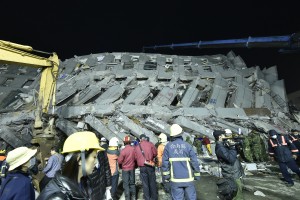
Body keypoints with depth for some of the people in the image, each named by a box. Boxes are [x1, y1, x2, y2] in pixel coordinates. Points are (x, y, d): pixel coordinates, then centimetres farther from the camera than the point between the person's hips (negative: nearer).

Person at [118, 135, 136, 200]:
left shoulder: (123, 150, -23)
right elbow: (136, 158, 1)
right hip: (132, 168, 4)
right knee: (132, 182, 18)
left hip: (125, 169, -3)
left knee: (126, 184, 10)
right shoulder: (134, 149, -13)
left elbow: (119, 161, -14)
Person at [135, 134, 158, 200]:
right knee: (152, 182, 14)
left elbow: (136, 157, 4)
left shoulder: (137, 147, 0)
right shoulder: (150, 144, -5)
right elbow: (155, 153, -2)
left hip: (142, 167, 1)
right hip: (150, 166, -1)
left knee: (145, 183, 12)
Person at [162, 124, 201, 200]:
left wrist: (166, 175, 4)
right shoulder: (187, 145, -8)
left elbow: (165, 162, -5)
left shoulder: (168, 146, -5)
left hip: (175, 179, 1)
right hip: (187, 178, 0)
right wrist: (197, 175, 6)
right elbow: (194, 161, -5)